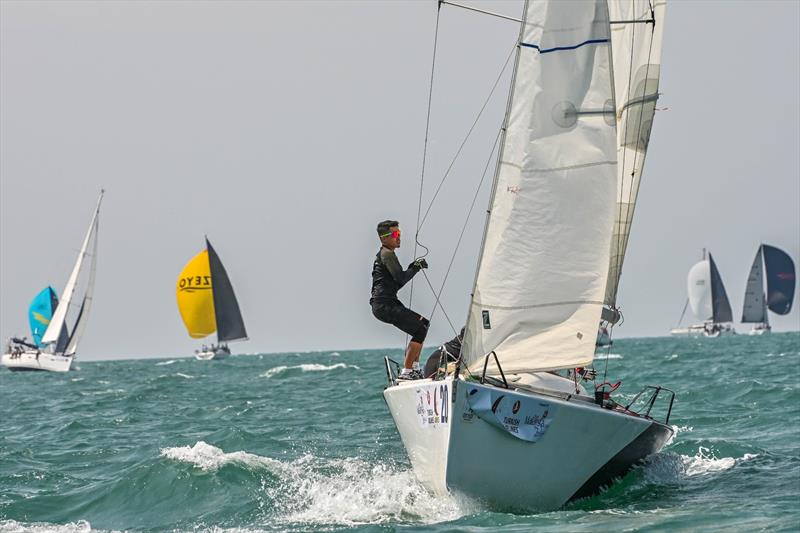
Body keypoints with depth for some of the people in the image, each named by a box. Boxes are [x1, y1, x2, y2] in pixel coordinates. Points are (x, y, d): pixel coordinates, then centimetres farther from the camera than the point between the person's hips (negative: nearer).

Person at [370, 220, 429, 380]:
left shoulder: (383, 255, 23)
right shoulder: (387, 254, -9)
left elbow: (396, 283, 26)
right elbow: (401, 278, -19)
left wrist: (412, 268, 16)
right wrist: (416, 267, -5)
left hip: (383, 305, 11)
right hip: (384, 305, -11)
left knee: (422, 324, 17)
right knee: (420, 330, -13)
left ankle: (414, 368, 15)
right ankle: (406, 372, -14)